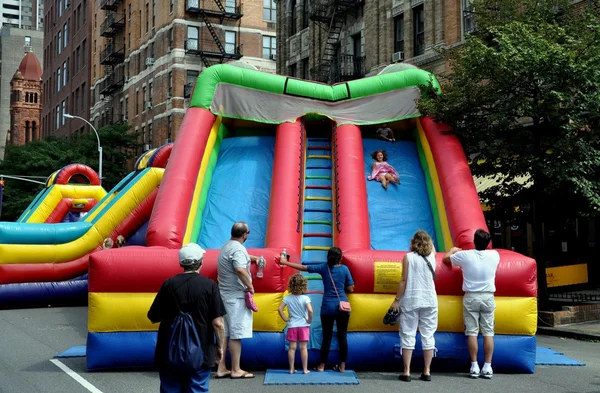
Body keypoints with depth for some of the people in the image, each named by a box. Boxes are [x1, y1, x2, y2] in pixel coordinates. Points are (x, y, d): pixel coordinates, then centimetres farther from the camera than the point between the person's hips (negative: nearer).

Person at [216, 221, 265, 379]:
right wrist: (250, 286, -18)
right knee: (236, 335, -4)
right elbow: (240, 270, -30)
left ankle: (221, 368, 14)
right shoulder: (238, 248, -16)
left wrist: (254, 258, 35)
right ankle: (236, 370, 0)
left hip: (225, 295, 10)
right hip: (236, 296, -10)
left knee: (224, 333, 10)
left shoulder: (227, 246, 15)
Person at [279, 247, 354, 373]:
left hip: (327, 307, 0)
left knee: (327, 336, 7)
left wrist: (286, 263, 13)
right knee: (342, 336, 7)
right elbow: (350, 289, 0)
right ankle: (342, 365, 12)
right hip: (342, 307, 0)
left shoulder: (324, 267, 0)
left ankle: (322, 365, 12)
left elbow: (303, 267, 4)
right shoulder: (344, 269, -2)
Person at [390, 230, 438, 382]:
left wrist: (397, 300, -1)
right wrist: (427, 239, 47)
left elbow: (404, 280, -6)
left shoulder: (408, 257, -4)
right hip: (429, 301, 3)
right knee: (428, 336, 6)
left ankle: (406, 372, -1)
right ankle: (427, 372, 8)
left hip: (410, 301, -3)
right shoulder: (432, 256, 6)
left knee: (408, 335, 1)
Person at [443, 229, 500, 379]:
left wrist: (453, 250, 29)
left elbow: (446, 258, 9)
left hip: (471, 297, -1)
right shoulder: (494, 255, -2)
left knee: (472, 332, 1)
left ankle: (474, 366, 0)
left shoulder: (465, 255, -8)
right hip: (488, 297, 2)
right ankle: (487, 367, 2)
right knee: (488, 332, 3)